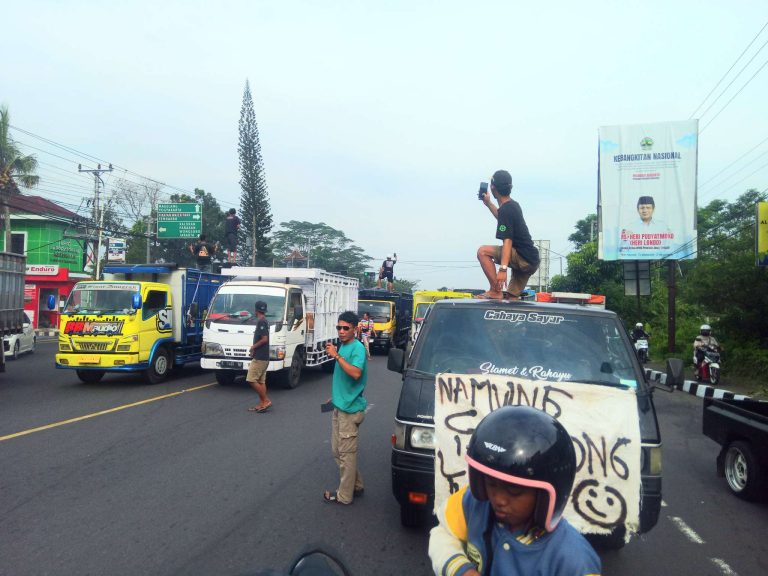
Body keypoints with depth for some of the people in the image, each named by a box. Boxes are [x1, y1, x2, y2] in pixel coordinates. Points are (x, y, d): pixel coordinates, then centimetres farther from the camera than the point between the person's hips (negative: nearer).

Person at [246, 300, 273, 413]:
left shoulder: (261, 322, -16)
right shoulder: (265, 321, 14)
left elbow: (264, 339, -23)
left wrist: (253, 347, -10)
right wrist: (255, 349, 13)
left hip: (259, 358, -10)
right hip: (264, 357, 10)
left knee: (251, 380, -8)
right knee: (261, 381, 10)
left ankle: (266, 401, -7)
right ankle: (261, 404, 12)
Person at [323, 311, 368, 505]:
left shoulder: (358, 348, -16)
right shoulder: (343, 346, 11)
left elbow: (355, 373, -31)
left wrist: (336, 355, -29)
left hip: (350, 408, -9)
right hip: (339, 406, 9)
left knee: (346, 452, 0)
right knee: (337, 450, 16)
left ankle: (344, 495, 12)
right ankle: (356, 485, 29)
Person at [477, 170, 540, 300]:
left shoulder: (506, 209, -16)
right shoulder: (513, 205, 13)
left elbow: (507, 241, -27)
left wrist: (503, 268, -34)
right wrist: (488, 204, 40)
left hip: (523, 258, -10)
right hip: (530, 260, 10)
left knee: (483, 251, -16)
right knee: (512, 298, 19)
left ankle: (496, 291, -17)